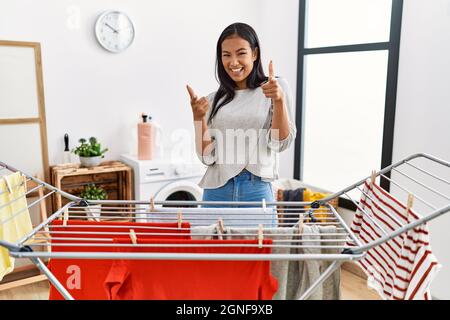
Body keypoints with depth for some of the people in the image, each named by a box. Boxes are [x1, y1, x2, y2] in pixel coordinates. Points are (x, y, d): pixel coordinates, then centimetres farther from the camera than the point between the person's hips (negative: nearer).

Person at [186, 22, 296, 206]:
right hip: (216, 190, 2)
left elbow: (281, 143, -5)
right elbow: (207, 157, 2)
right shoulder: (214, 100, 7)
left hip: (257, 190, -2)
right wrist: (199, 118, -11)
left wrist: (279, 100, -17)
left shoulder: (276, 87, 2)